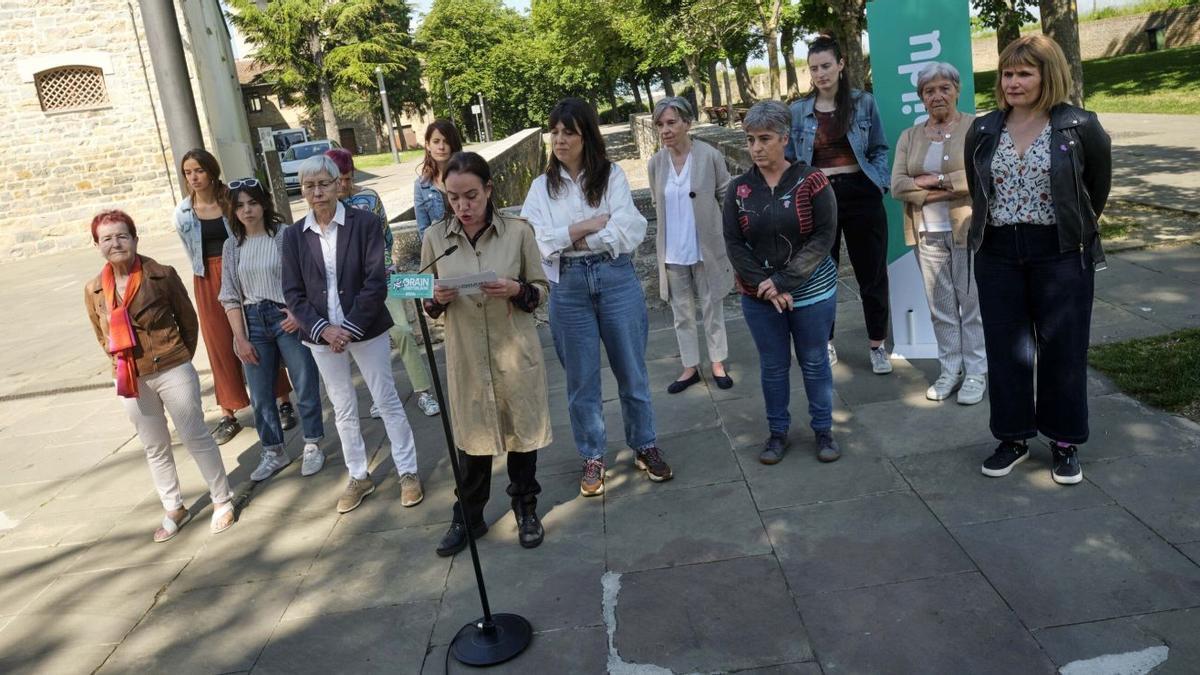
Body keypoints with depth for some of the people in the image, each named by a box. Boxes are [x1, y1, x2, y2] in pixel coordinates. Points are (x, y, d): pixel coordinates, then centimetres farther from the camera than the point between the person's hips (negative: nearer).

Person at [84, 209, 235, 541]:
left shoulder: (162, 275, -10)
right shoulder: (93, 290, -1)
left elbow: (188, 320, 0)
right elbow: (103, 336, 14)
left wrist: (180, 361, 4)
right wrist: (125, 364, 8)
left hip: (173, 372, -4)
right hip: (130, 381, 4)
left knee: (196, 438, 5)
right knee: (155, 449, 15)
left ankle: (222, 500, 21)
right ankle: (174, 509, 30)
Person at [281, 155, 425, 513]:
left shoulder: (365, 223, -9)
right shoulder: (294, 235, 1)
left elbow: (376, 282, -12)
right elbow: (293, 292, 0)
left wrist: (350, 328, -17)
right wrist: (323, 329, -14)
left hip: (366, 329, -3)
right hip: (322, 335, 3)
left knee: (388, 401, 5)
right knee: (343, 409, 14)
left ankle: (408, 471, 20)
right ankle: (358, 477, 28)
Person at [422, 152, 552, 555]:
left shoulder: (518, 231, -6)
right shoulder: (435, 238, -1)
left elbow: (543, 289, 1)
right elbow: (428, 303, 7)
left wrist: (517, 290, -19)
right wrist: (437, 299, -15)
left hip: (516, 354, -1)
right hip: (466, 357, 1)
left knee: (522, 431, 13)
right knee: (471, 438, 12)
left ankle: (525, 509, 34)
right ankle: (468, 518, 31)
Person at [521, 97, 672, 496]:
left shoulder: (612, 175, 1)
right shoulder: (542, 187, 5)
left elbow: (628, 230, -11)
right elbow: (537, 241, -8)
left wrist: (572, 238, -11)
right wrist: (591, 225, -11)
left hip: (616, 279, -1)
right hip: (568, 286, 1)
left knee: (631, 370, 10)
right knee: (581, 379, 9)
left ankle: (645, 447, 27)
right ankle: (592, 457, 24)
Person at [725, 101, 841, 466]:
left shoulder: (811, 181, -8)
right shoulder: (739, 188, -1)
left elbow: (823, 237, -12)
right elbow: (734, 244, -3)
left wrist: (783, 281, -18)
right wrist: (766, 286, -13)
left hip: (811, 292, -2)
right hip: (759, 297, 2)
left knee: (814, 362, 10)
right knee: (772, 366, 11)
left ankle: (823, 430, 26)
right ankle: (778, 433, 26)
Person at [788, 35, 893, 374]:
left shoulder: (864, 103, 3)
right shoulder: (798, 111, 4)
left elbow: (879, 150, 7)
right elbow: (790, 160, 9)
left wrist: (880, 184, -5)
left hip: (861, 195, -1)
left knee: (871, 272, 5)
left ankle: (878, 345, 19)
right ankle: (825, 342, 25)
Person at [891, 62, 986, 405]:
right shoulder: (909, 137, 10)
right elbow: (897, 185, -2)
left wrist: (935, 179, -14)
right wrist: (947, 191, -12)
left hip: (968, 231, -3)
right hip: (926, 234, 4)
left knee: (972, 304, 2)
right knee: (940, 307, 9)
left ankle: (976, 372, 15)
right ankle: (950, 371, 21)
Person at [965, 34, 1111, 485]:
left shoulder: (1079, 127, -7)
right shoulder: (982, 131, 2)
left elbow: (1098, 184, 7)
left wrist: (1079, 227, 14)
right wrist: (993, 226, 13)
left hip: (1061, 254, -3)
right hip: (998, 255, 3)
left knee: (1062, 349, 6)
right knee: (1005, 348, 8)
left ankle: (1065, 441, 21)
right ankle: (1013, 437, 22)